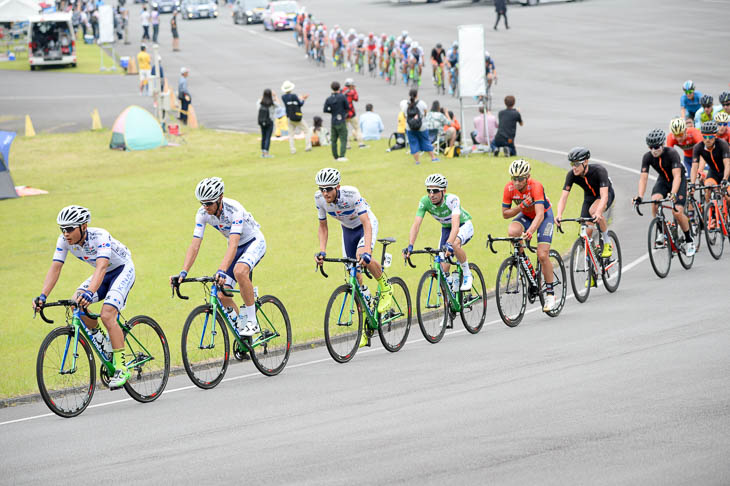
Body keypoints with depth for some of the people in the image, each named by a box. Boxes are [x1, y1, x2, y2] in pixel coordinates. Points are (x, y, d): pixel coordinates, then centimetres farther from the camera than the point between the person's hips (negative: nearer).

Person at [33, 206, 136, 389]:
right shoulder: (64, 240, -16)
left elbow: (101, 267, -47)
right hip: (104, 274, 7)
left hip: (123, 269, -7)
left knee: (107, 315, -26)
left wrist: (89, 292, -63)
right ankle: (102, 341, 4)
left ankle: (121, 369, -21)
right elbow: (55, 268, -19)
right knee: (75, 303, -18)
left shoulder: (100, 236, -34)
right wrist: (43, 296, -34)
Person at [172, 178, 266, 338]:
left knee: (239, 271, -37)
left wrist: (221, 271, -57)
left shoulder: (234, 209, -34)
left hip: (254, 242, -6)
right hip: (236, 246, 6)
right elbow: (194, 246, -18)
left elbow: (233, 245, -44)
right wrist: (183, 273, -31)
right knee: (222, 296, -7)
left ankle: (252, 321, -25)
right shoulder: (202, 213, -18)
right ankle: (240, 326, 18)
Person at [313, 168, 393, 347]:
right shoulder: (319, 198, -21)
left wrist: (367, 252, -50)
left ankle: (385, 288, -10)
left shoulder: (351, 193, -35)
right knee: (355, 276, -1)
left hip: (367, 224, -5)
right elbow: (322, 226, -5)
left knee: (361, 256, -35)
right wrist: (322, 251, -18)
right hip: (348, 229, 5)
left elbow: (366, 223, -39)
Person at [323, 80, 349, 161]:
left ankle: (336, 157, 18)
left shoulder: (329, 99, -1)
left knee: (333, 140, 13)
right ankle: (342, 156, -18)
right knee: (343, 140, -5)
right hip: (341, 121, -4)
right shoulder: (342, 97, -10)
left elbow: (325, 110, -2)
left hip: (333, 121, 4)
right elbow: (347, 107, -5)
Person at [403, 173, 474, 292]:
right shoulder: (424, 202, -24)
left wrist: (449, 245, -62)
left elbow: (455, 225, -47)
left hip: (464, 226, -4)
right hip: (446, 228, 4)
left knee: (455, 243, -37)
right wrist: (410, 246, -43)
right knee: (444, 269, -8)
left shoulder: (452, 199, -35)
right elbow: (416, 225, -28)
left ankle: (468, 275, -17)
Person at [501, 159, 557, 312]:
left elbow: (540, 215, -43)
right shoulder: (509, 188, -20)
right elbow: (505, 214, -12)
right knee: (512, 232, -31)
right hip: (525, 215, 4)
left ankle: (550, 293, -1)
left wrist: (530, 231, -59)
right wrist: (520, 207, -30)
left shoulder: (535, 186, -34)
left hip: (545, 215, -4)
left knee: (542, 255, -16)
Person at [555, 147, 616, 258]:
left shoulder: (599, 171, -36)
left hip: (606, 194, -4)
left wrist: (598, 212, -64)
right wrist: (559, 215, -48)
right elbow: (563, 197, -28)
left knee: (593, 210, -36)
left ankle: (607, 244, -18)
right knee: (586, 231, -10)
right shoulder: (571, 175, -24)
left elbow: (604, 196, -46)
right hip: (589, 196, 4)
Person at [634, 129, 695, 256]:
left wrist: (673, 193, -54)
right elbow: (643, 178, -23)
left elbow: (677, 176, -38)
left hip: (678, 181, -4)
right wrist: (640, 196, -39)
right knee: (655, 201, -28)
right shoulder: (647, 157, -19)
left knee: (677, 212, -18)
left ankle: (689, 240, 5)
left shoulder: (672, 154, -30)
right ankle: (661, 232, -11)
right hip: (663, 180, 4)